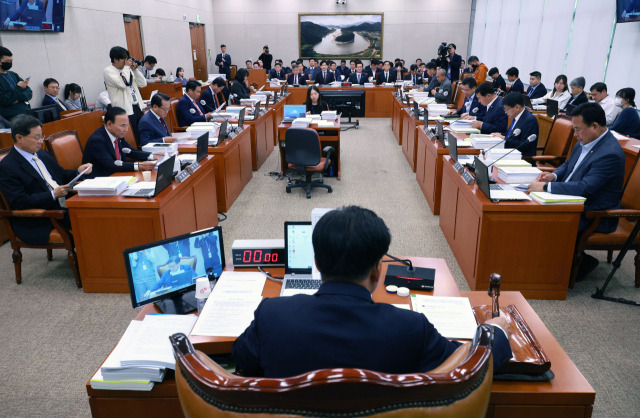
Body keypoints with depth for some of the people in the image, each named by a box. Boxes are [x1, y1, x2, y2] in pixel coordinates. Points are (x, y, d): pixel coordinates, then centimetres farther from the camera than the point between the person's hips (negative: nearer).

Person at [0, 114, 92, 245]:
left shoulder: (43, 154, 16)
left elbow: (61, 175, 27)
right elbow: (19, 202, -15)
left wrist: (78, 171, 5)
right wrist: (53, 194, -21)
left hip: (63, 205, 8)